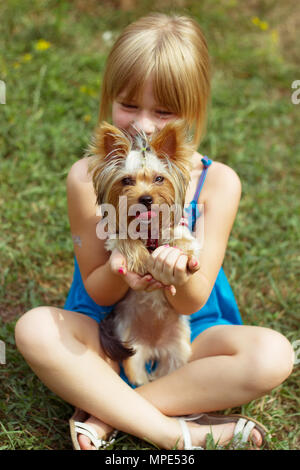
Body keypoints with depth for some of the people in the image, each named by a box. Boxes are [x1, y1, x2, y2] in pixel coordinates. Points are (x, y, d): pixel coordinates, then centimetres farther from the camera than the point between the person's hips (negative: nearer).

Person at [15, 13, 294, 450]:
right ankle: (174, 432, -22)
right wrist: (121, 271, -31)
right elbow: (96, 291, -7)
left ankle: (107, 414, -19)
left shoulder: (217, 182, -13)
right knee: (34, 328, -30)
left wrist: (178, 273, -38)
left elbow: (193, 302, -13)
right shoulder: (88, 177, -12)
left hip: (189, 336, 1)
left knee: (273, 354, -28)